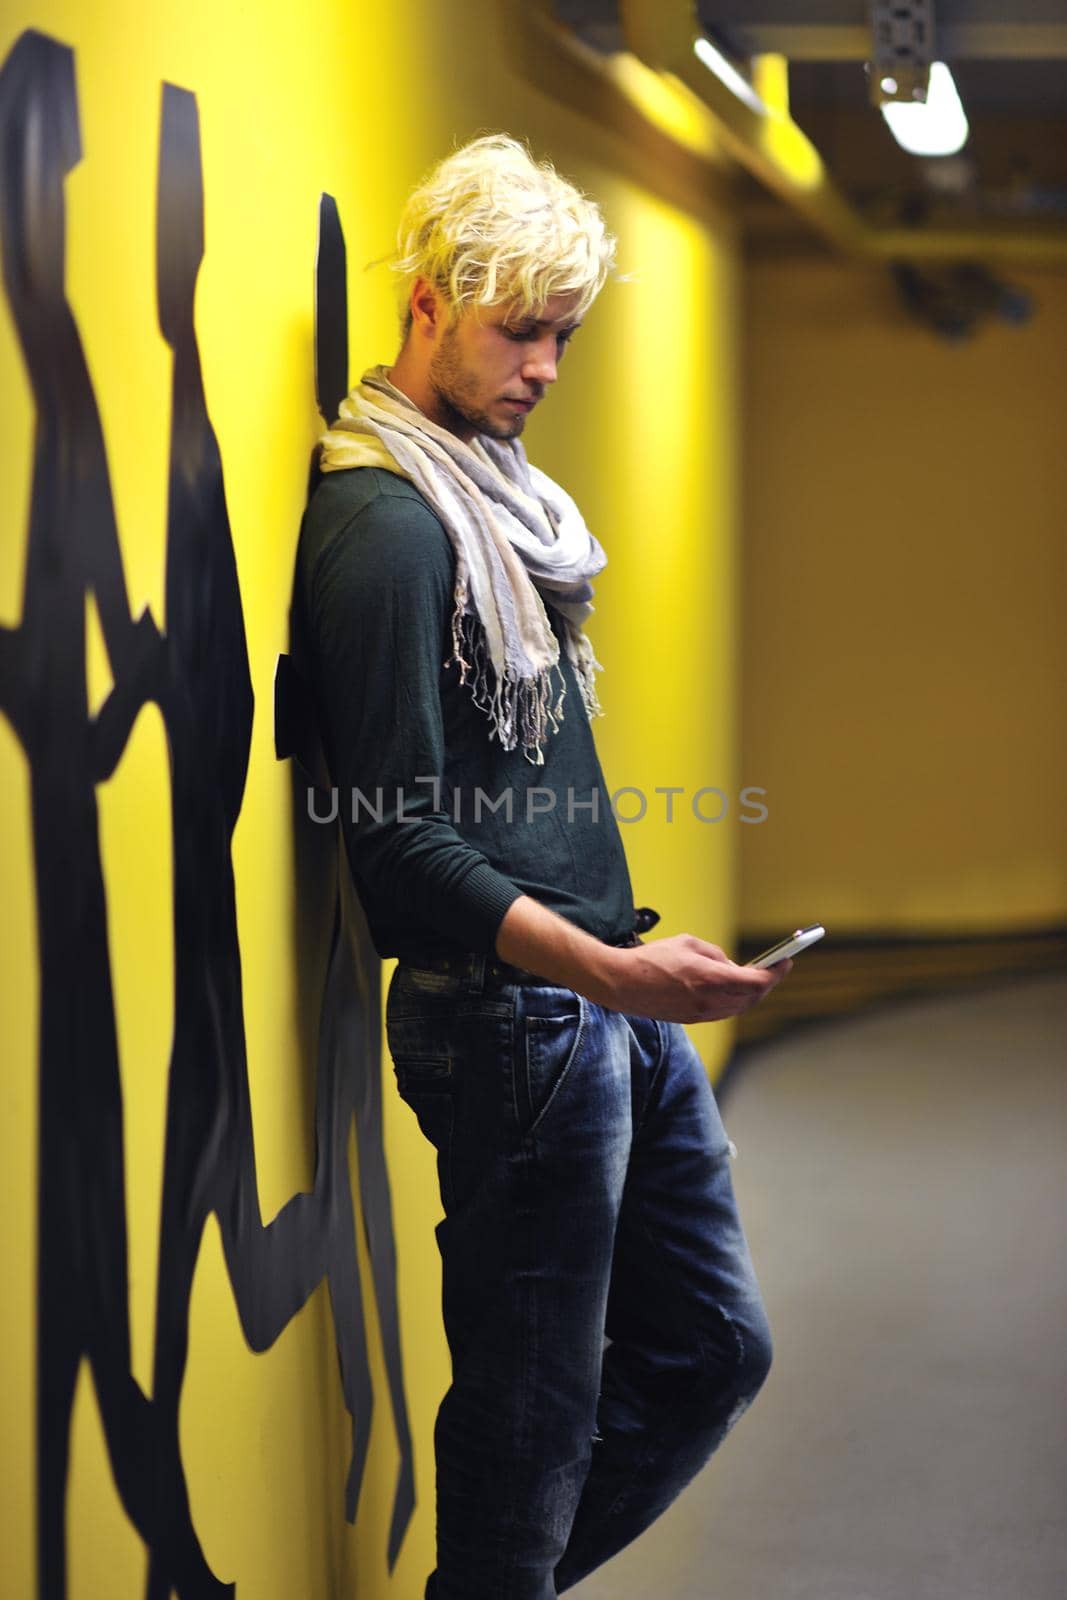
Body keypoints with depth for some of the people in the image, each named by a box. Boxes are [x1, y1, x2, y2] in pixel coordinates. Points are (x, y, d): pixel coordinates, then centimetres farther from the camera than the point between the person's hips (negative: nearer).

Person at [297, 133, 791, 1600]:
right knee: (534, 1425, 0)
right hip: (514, 1016, -10)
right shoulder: (384, 521, -15)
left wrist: (632, 970, 18)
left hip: (611, 1002, 10)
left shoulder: (496, 492, 15)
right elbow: (401, 840, -20)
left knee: (712, 1347, 17)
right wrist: (609, 972, -27)